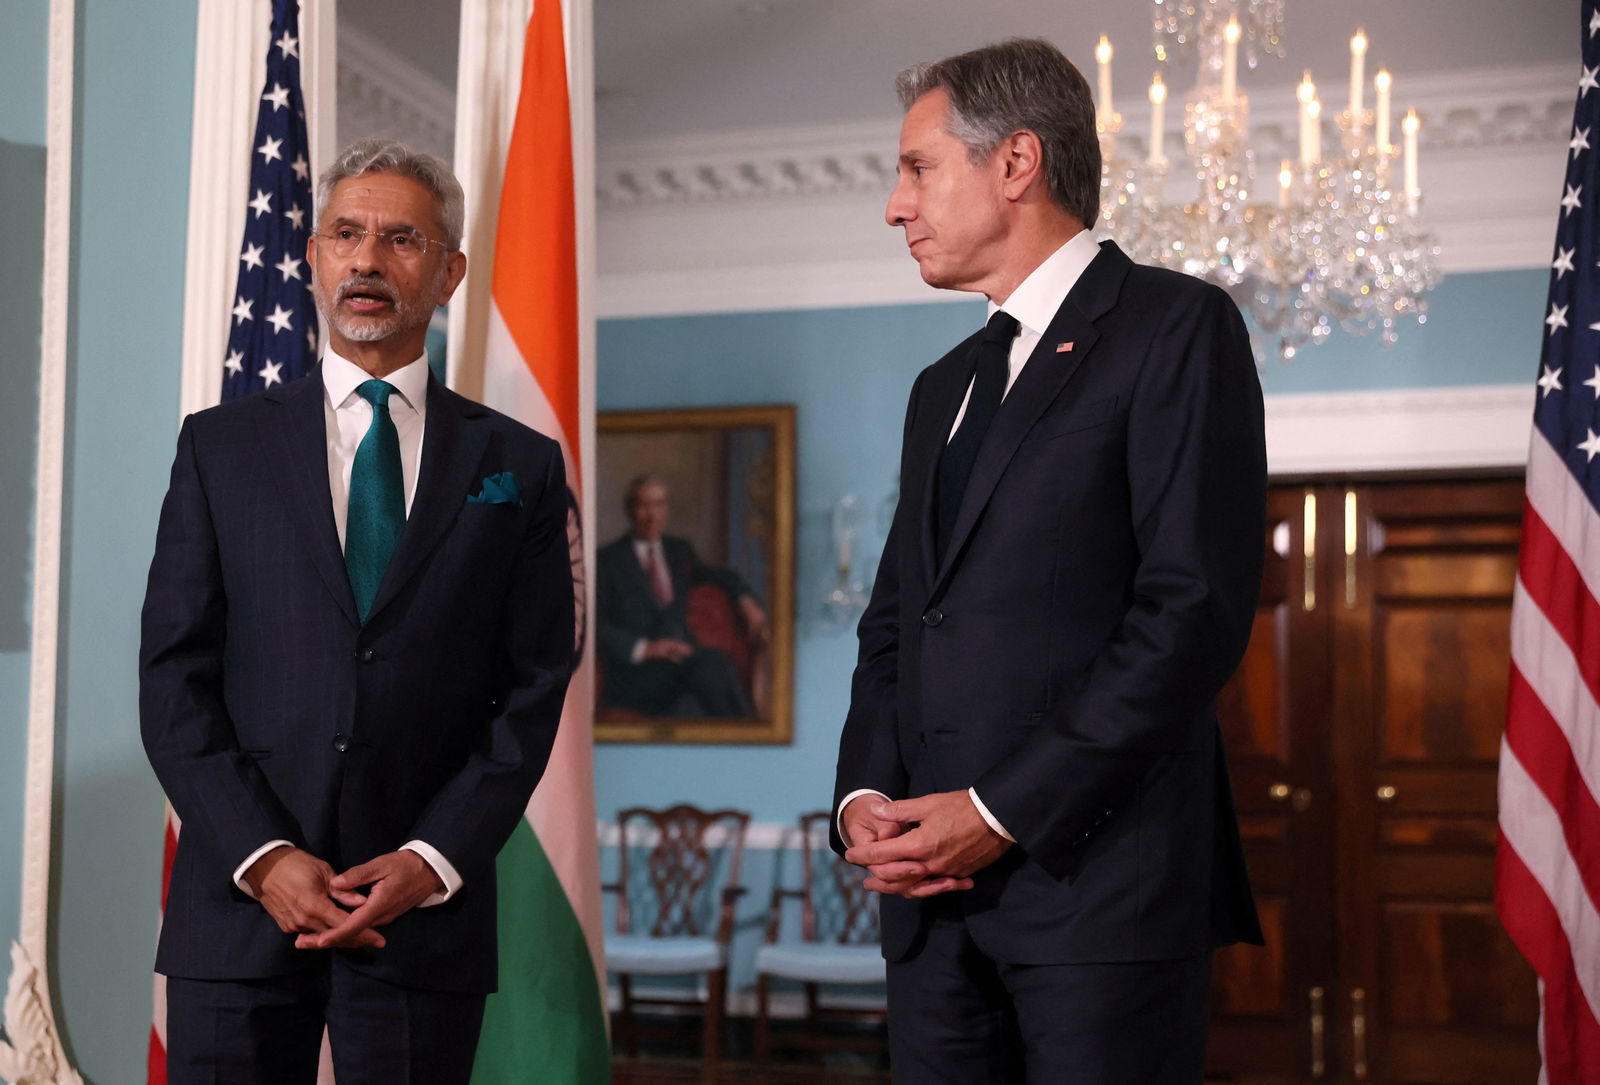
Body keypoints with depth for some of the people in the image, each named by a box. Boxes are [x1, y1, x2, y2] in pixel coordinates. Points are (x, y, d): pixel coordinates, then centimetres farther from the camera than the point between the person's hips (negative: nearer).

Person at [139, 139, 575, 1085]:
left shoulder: (520, 467, 7)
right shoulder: (221, 446, 8)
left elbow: (533, 691, 2)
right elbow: (173, 677, 2)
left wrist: (433, 860, -9)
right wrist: (262, 855, -9)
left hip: (429, 914, 0)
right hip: (242, 903, 1)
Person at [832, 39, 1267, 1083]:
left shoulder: (1177, 326, -3)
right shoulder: (944, 387, 21)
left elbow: (1197, 605, -13)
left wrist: (1002, 811, -14)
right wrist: (863, 794, 2)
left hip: (1097, 877, -6)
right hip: (931, 888, 7)